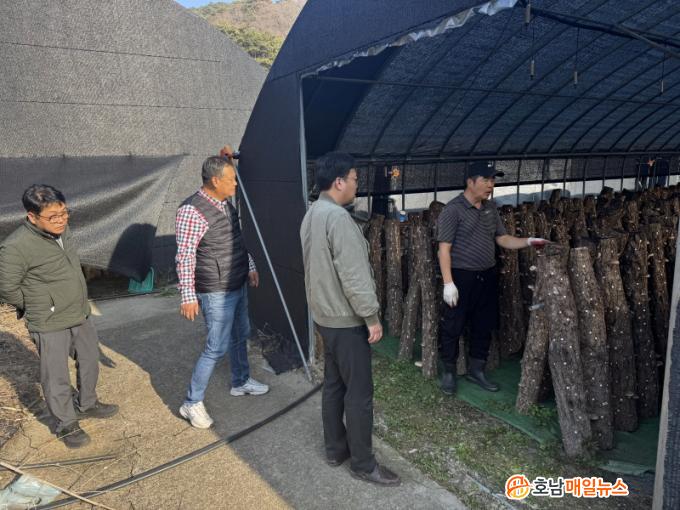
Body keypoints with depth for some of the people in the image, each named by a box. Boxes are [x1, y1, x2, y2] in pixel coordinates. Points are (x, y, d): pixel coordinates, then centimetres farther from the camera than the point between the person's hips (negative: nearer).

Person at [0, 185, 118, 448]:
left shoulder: (61, 231, -1)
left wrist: (80, 304, 16)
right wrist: (36, 307, -1)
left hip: (81, 316, 7)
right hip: (50, 326, -7)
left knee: (90, 362, 22)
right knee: (57, 378, 8)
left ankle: (87, 404, 44)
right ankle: (66, 424, 28)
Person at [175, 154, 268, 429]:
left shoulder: (225, 203, 6)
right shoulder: (192, 210, -21)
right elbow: (184, 256, -21)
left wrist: (251, 266, 21)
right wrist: (188, 296, -20)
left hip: (238, 285, 9)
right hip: (216, 292, -9)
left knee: (241, 335, 22)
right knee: (217, 347, -3)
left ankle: (241, 382, 42)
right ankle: (192, 403, 14)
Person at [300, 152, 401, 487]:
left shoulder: (312, 215, 10)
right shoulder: (338, 217, -22)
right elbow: (354, 275, -25)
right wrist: (372, 317, -17)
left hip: (324, 314, 10)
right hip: (345, 319, -10)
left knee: (334, 384, 18)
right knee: (359, 392, 1)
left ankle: (335, 449, 31)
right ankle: (362, 463, 14)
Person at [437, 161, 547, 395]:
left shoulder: (491, 208, 9)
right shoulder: (453, 210, -12)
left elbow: (502, 239, 12)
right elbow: (444, 248, -14)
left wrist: (528, 241, -4)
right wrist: (448, 282, -19)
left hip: (487, 276, 7)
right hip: (461, 277, -7)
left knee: (484, 325, 15)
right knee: (453, 327, 3)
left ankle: (476, 369, 31)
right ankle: (449, 372, 20)